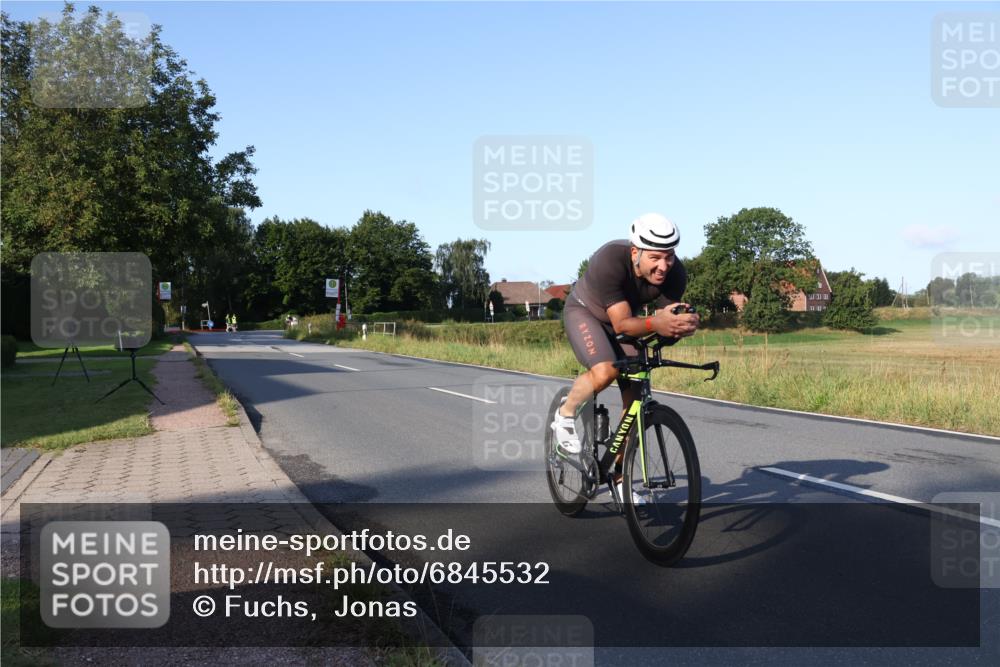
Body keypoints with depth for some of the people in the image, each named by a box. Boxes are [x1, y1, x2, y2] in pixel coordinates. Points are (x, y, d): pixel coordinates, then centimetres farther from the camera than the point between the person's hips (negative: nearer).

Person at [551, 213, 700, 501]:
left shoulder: (675, 273, -25)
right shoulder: (609, 262, -39)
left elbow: (667, 318, -22)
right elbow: (621, 323, -40)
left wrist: (682, 325, -46)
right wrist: (654, 323, -59)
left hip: (625, 319, 5)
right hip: (584, 312, -5)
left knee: (635, 399, -2)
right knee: (606, 371, -33)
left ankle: (619, 478, 15)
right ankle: (565, 415, -2)